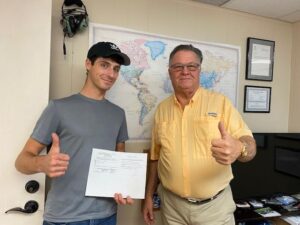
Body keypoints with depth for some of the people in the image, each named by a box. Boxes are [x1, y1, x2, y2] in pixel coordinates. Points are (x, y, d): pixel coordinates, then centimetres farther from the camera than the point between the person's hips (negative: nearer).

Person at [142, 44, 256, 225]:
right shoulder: (162, 109, 2)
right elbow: (156, 157, 8)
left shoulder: (220, 102, -7)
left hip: (215, 204, -2)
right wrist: (149, 196, 9)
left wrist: (239, 148, -35)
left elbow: (250, 146, -13)